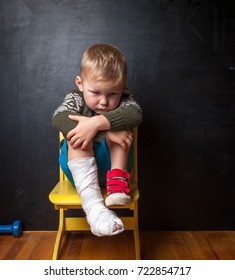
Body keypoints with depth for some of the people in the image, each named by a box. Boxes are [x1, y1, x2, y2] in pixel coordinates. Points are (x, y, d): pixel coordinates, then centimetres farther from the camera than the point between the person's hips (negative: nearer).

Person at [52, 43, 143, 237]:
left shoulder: (124, 99, -2)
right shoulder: (75, 99, -2)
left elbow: (135, 115, -27)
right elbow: (59, 118, -25)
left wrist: (97, 122, -42)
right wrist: (107, 131, -36)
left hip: (112, 163, 0)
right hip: (79, 166, 1)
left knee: (118, 125, -21)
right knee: (77, 134, -31)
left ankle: (117, 181, -32)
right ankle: (92, 205, -47)